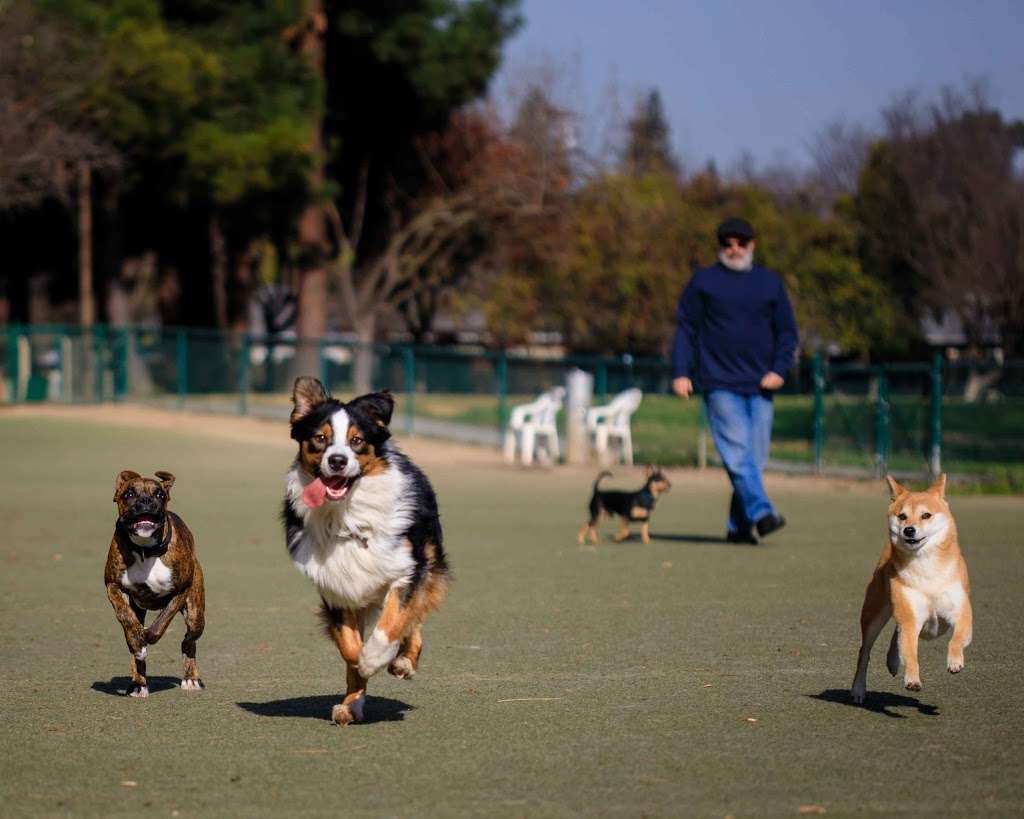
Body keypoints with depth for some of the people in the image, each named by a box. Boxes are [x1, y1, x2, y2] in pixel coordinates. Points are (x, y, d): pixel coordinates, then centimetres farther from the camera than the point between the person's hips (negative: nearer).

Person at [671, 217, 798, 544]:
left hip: (760, 386, 3)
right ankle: (761, 512, -24)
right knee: (737, 452, -16)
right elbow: (686, 329, 8)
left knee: (755, 457, 1)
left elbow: (787, 332, 15)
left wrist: (779, 369, 0)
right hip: (720, 385, -3)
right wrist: (681, 372, -2)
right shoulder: (703, 281, 8)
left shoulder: (770, 283, 13)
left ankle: (739, 526, 7)